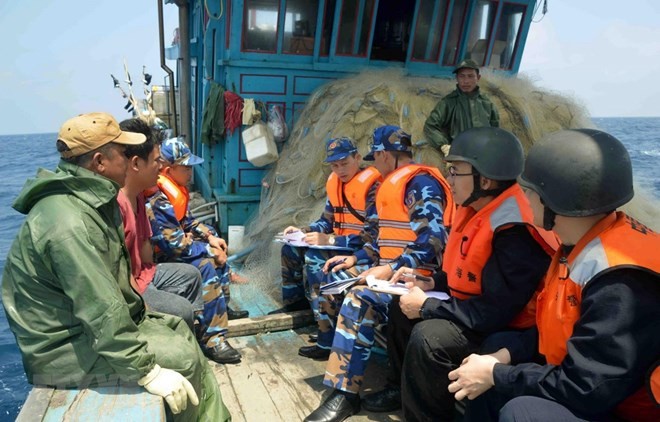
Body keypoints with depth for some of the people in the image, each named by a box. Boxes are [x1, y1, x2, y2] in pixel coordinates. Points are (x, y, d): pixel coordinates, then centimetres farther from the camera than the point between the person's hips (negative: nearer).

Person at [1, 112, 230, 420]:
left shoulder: (89, 199, 4)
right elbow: (101, 313, -32)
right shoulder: (69, 223, -30)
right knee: (181, 357, -15)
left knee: (178, 329, 11)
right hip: (63, 348, -10)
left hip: (85, 322, 10)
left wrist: (138, 313, 17)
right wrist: (148, 371, -27)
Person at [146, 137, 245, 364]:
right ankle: (212, 338, -26)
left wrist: (210, 237, 0)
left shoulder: (174, 190, 3)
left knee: (218, 252, 10)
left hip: (175, 248, 11)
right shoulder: (156, 201, -27)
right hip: (160, 259, -11)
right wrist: (210, 250, -20)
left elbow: (187, 220, 15)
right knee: (205, 267, -28)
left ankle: (222, 307, 24)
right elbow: (176, 245, -29)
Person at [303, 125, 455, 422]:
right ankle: (331, 343, 16)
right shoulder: (397, 183, 20)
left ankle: (345, 394, -27)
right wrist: (356, 258, 14)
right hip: (393, 270, 11)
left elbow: (432, 240, -24)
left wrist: (390, 270, -27)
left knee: (360, 300, -33)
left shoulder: (421, 183, -13)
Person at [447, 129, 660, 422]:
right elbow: (557, 331, 11)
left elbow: (583, 390, -29)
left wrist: (496, 375, -17)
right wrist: (505, 355, -2)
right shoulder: (582, 247, 1)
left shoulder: (620, 281, -29)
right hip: (599, 393, 10)